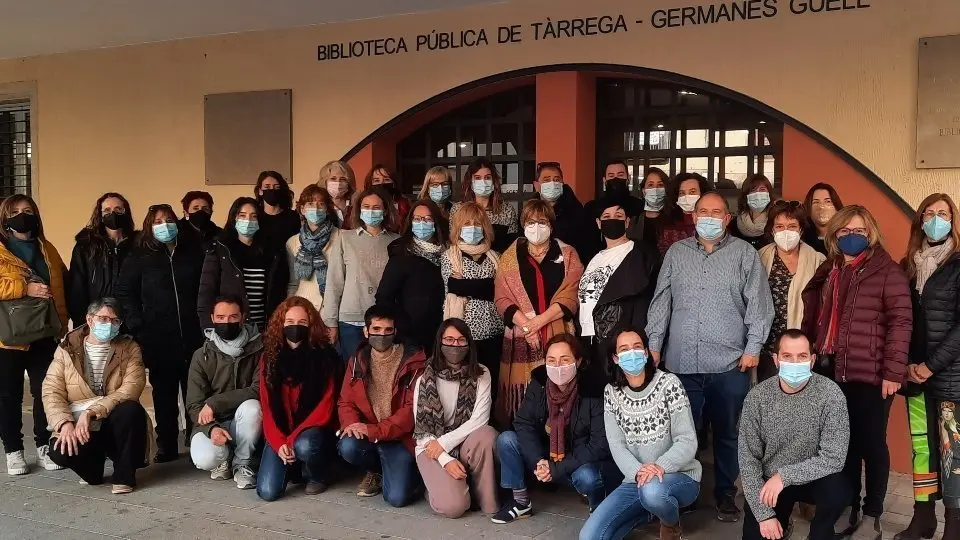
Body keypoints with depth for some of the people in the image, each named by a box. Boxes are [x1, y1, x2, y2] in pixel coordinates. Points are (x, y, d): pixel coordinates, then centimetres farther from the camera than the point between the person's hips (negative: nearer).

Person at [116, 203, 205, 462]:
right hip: (158, 339, 0)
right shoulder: (140, 256, 6)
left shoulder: (194, 252, 8)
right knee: (164, 394, 6)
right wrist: (138, 326, -2)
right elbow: (125, 292, 5)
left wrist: (206, 322, -1)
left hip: (192, 337, 0)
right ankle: (166, 446, 13)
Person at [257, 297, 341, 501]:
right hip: (281, 433, 3)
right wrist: (278, 442, -16)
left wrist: (294, 438, -20)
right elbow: (268, 406, -1)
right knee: (267, 491, -15)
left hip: (314, 430, -2)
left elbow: (325, 407, -11)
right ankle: (291, 465, 20)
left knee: (305, 446, -37)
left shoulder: (325, 356, -10)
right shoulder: (270, 356, 0)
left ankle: (317, 477, -1)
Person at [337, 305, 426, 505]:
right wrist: (352, 424, -17)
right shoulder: (357, 361, 6)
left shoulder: (413, 361, -8)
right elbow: (345, 402, 7)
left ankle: (410, 472, 18)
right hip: (365, 433, 4)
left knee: (397, 497, -20)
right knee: (347, 447, -30)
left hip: (401, 437, -4)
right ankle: (376, 471, 7)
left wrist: (375, 431, -21)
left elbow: (413, 408, -13)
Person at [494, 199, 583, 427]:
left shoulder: (567, 255, 9)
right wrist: (526, 324, -12)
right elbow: (502, 299, 3)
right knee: (521, 391, -2)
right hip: (521, 339, 1)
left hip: (558, 336, 0)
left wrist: (539, 320, -13)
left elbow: (570, 296, -1)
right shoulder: (510, 257, 11)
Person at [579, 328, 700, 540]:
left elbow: (687, 441, -12)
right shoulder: (611, 392, 2)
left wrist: (661, 466, -31)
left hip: (679, 476, -4)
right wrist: (637, 472, -24)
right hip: (636, 480, 4)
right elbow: (617, 445, -4)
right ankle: (646, 511, 14)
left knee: (652, 490, -41)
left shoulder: (668, 383, -9)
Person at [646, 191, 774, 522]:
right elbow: (661, 301, 11)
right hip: (682, 362, 1)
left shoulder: (745, 253, 6)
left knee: (727, 433, 9)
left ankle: (725, 494, 23)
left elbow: (759, 304, 1)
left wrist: (753, 347, -7)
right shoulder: (676, 252, 12)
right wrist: (654, 344, 5)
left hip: (729, 363, -1)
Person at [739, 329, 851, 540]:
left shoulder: (830, 394, -20)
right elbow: (748, 460, -11)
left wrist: (784, 476, -30)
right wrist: (764, 514, -16)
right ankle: (780, 522, 27)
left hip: (813, 477, -1)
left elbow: (834, 458, -23)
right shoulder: (757, 397, -15)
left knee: (837, 490, -32)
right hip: (768, 482, 2)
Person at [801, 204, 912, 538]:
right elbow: (815, 320, 18)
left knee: (871, 443, 6)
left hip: (871, 375, -5)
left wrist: (893, 371, -17)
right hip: (833, 373, 5)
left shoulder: (887, 271, -5)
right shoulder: (829, 272, 13)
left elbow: (901, 321, -11)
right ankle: (849, 508, 25)